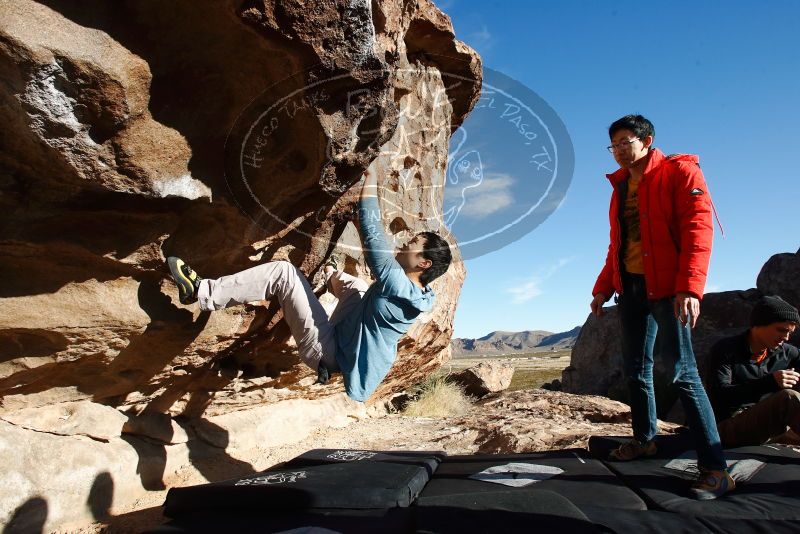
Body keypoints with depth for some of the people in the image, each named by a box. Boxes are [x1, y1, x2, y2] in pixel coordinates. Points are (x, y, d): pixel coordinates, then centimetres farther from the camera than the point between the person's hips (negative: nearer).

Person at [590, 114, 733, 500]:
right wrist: (602, 289, 16)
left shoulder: (679, 172, -3)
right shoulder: (621, 186, 18)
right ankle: (644, 439, 26)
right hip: (630, 287, 7)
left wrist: (690, 287, -24)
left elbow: (698, 229, -14)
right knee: (636, 368, 12)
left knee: (681, 371, -10)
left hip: (667, 288, -7)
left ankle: (715, 469, -5)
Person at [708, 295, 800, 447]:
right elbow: (719, 395, -21)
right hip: (730, 427, -6)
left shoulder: (786, 352, 7)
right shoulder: (725, 350, -10)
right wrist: (770, 382, -30)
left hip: (768, 425, 7)